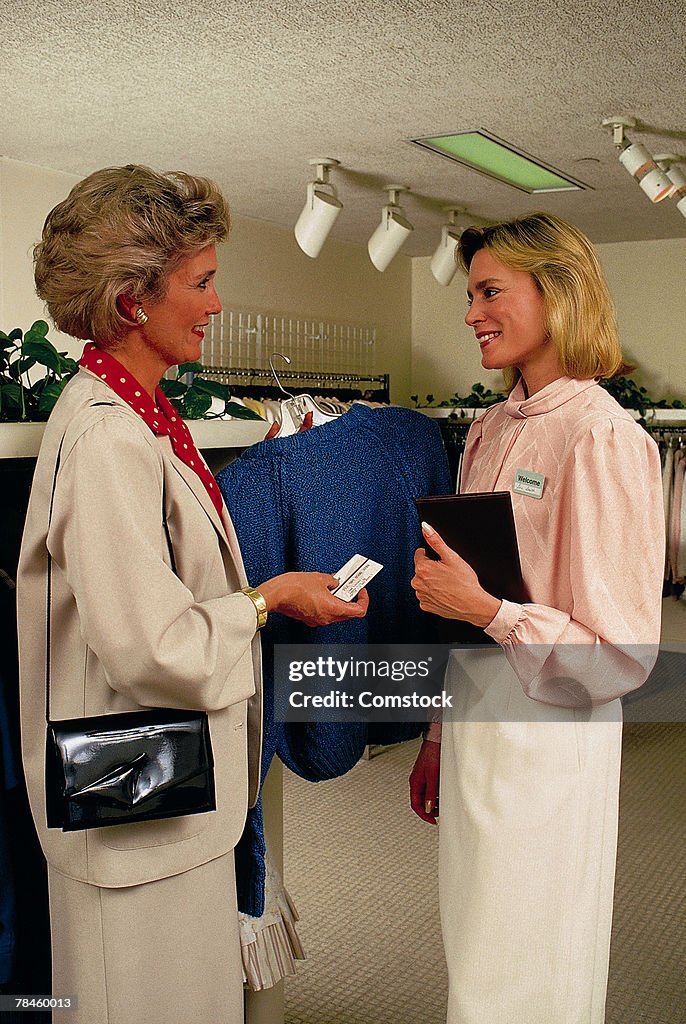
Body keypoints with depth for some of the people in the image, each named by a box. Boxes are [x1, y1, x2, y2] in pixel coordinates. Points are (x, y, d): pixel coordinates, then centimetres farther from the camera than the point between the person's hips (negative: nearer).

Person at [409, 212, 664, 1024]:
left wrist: (486, 610, -25)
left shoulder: (604, 439, -17)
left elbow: (623, 655, -17)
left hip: (544, 744, -7)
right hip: (474, 727, 7)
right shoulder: (491, 430, 8)